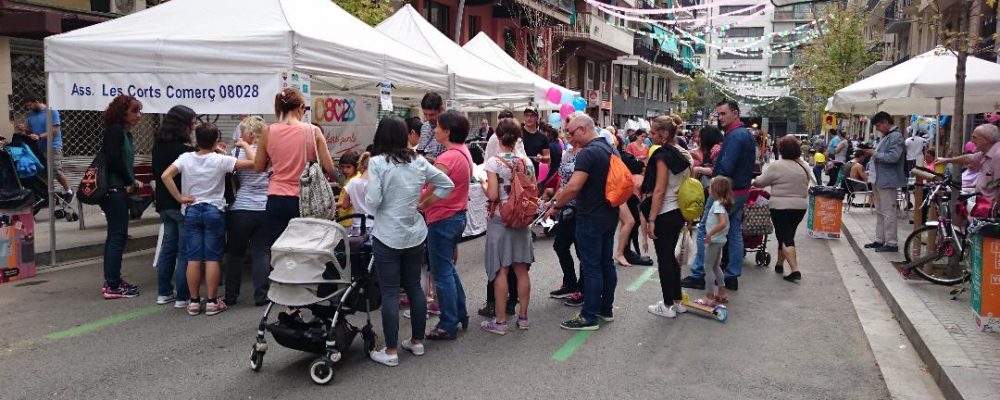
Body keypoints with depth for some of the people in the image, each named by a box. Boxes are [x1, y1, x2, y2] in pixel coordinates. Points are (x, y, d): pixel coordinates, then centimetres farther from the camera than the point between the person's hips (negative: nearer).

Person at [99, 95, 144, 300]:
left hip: (119, 190, 9)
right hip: (114, 191, -9)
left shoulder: (125, 133, 15)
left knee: (116, 235, 13)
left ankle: (112, 281, 21)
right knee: (118, 235, -6)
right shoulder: (115, 130, -12)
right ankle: (113, 286, -2)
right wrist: (131, 182, -10)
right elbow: (114, 160, -21)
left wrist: (132, 182, -1)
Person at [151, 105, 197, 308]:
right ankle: (183, 297, 1)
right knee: (185, 251, -2)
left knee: (168, 247, 16)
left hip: (165, 204, 8)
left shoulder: (158, 145, 6)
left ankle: (164, 292, 22)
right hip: (183, 205, -8)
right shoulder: (185, 150, -19)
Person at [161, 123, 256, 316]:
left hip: (191, 211, 3)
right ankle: (212, 302, 5)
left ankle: (194, 302, 11)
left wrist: (180, 198, -6)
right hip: (214, 211, -3)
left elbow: (165, 176, -12)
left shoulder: (186, 158, -2)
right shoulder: (220, 160, -9)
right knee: (212, 258, 2)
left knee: (193, 258, 6)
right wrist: (245, 145, 5)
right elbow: (252, 163, -11)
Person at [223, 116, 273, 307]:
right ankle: (261, 296, 5)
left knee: (235, 253, 12)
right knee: (261, 253, 6)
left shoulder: (238, 152, -7)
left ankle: (231, 296, 18)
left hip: (241, 210, -2)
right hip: (265, 209, 2)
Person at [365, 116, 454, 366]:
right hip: (415, 234, 5)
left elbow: (373, 202, -16)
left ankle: (391, 351, 5)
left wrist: (366, 193, 4)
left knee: (390, 292, 0)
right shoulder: (418, 161, 4)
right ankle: (417, 342, 24)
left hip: (388, 237, -5)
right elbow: (447, 184, 9)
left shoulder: (377, 162, -12)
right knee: (414, 287, 14)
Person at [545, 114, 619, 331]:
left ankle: (589, 317, 1)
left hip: (591, 218, -9)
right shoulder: (609, 149, 10)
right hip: (609, 215, 9)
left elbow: (573, 187, -28)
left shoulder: (588, 153, -19)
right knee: (607, 262, 15)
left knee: (591, 267, -4)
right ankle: (606, 309, 24)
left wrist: (556, 205, -14)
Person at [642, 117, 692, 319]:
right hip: (679, 212, 9)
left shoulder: (662, 155, -16)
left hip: (664, 213, -9)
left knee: (664, 259, 0)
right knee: (671, 256, 17)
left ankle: (668, 306, 7)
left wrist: (651, 219, -17)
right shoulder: (684, 154, 9)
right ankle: (677, 301, 23)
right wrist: (687, 215, 21)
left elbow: (659, 190, -19)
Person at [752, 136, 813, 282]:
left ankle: (794, 270, -14)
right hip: (800, 207, 6)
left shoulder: (777, 166, -12)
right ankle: (779, 263, 29)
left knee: (785, 238, -5)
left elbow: (760, 182, -6)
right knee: (788, 235, 18)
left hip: (781, 207, -6)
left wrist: (753, 182, 14)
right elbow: (809, 184, 15)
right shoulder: (804, 166, 6)